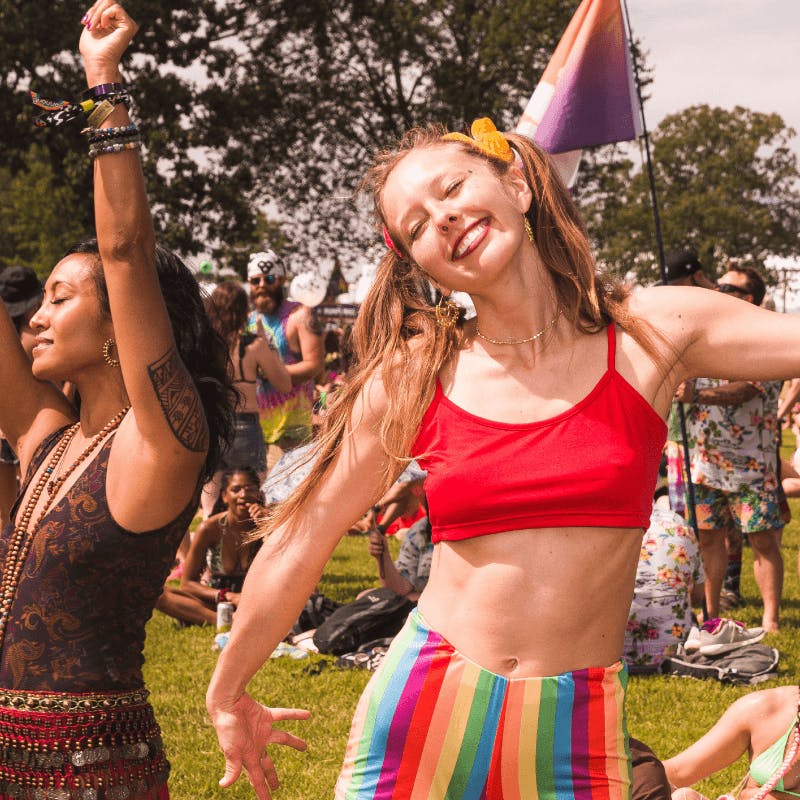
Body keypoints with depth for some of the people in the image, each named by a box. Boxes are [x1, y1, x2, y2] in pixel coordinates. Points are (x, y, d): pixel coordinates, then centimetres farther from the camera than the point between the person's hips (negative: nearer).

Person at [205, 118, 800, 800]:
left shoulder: (654, 333, -3)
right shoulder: (409, 381, -1)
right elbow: (297, 546, 8)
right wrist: (227, 695, 16)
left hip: (576, 732, 0)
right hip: (423, 716, 0)